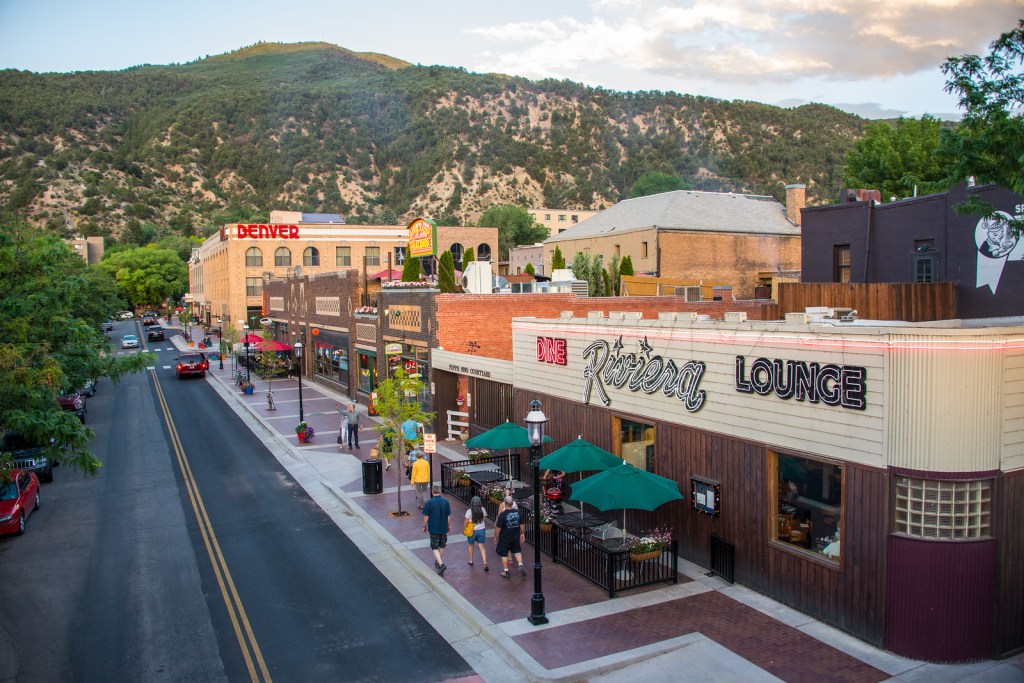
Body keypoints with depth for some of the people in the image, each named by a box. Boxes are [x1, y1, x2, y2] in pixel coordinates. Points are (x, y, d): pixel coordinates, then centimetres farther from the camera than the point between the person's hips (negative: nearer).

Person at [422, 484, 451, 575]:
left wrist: (424, 526, 5)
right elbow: (449, 516, 0)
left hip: (433, 529, -3)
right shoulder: (445, 501, -6)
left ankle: (441, 564, -12)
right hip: (443, 528, 3)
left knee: (435, 547, 4)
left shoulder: (429, 502, -16)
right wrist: (449, 525, 14)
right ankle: (438, 562, 35)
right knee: (442, 546, 20)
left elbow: (426, 516, -10)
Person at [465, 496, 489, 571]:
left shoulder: (469, 511, -16)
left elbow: (466, 522, -10)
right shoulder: (483, 510, -9)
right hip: (481, 530, 2)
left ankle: (471, 561, 36)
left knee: (471, 545, 22)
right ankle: (485, 563, -5)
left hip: (472, 531, -2)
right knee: (481, 547, 7)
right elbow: (485, 520, 2)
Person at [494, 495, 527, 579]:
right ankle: (521, 565, 4)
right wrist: (522, 534, 19)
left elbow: (498, 528, -15)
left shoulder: (502, 514, -21)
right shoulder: (518, 512, -7)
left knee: (504, 554, 12)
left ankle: (505, 572, 21)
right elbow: (521, 524, 5)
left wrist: (495, 537, -1)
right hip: (516, 537, 4)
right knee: (517, 551, 22)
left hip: (504, 538, -4)